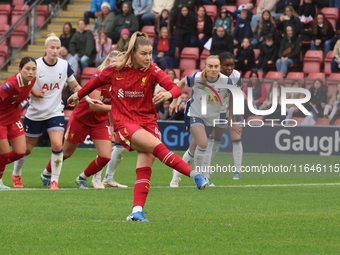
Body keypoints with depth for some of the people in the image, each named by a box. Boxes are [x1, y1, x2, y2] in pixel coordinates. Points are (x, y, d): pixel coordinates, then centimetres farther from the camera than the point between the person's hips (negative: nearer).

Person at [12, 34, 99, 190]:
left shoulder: (64, 66, -4)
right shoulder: (35, 65, -13)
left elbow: (75, 86, 9)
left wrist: (87, 98, -5)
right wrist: (33, 92, -19)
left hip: (55, 112, 1)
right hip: (35, 113, -1)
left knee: (57, 146, -18)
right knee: (26, 148, 9)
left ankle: (54, 181, -7)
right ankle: (16, 174, 36)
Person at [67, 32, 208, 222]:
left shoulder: (153, 71, -2)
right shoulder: (116, 70, -1)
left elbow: (176, 88, -16)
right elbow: (97, 82, 19)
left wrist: (168, 94, -39)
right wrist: (79, 95, 34)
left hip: (148, 122, 2)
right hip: (124, 124, -2)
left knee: (145, 168, -13)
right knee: (157, 146, -27)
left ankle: (137, 211, -15)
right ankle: (195, 175, -35)